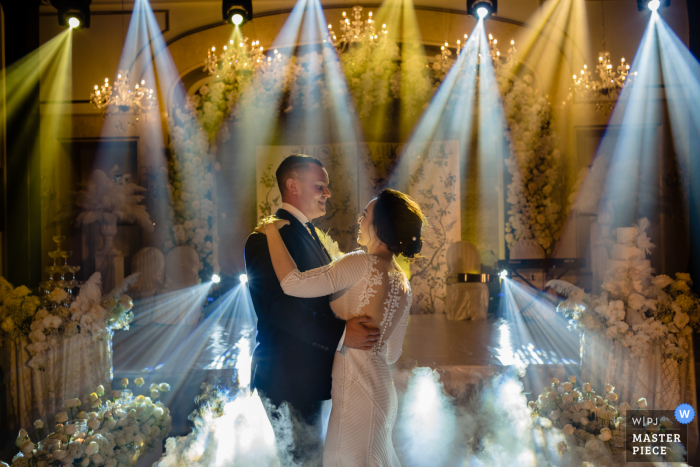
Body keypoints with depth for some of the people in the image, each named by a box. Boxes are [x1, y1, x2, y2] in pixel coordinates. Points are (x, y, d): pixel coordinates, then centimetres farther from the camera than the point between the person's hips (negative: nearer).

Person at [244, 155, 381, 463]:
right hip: (288, 377, -9)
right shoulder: (266, 237, -16)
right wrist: (339, 334, -28)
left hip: (312, 373, 9)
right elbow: (274, 305, -26)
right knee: (296, 457, 1)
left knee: (310, 453, 18)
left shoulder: (308, 233, 16)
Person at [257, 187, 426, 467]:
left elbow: (293, 283, -28)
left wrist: (272, 230, -15)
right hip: (381, 389, 8)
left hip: (355, 391, -8)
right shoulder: (402, 283, 6)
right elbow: (392, 354, 13)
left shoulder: (362, 264, -19)